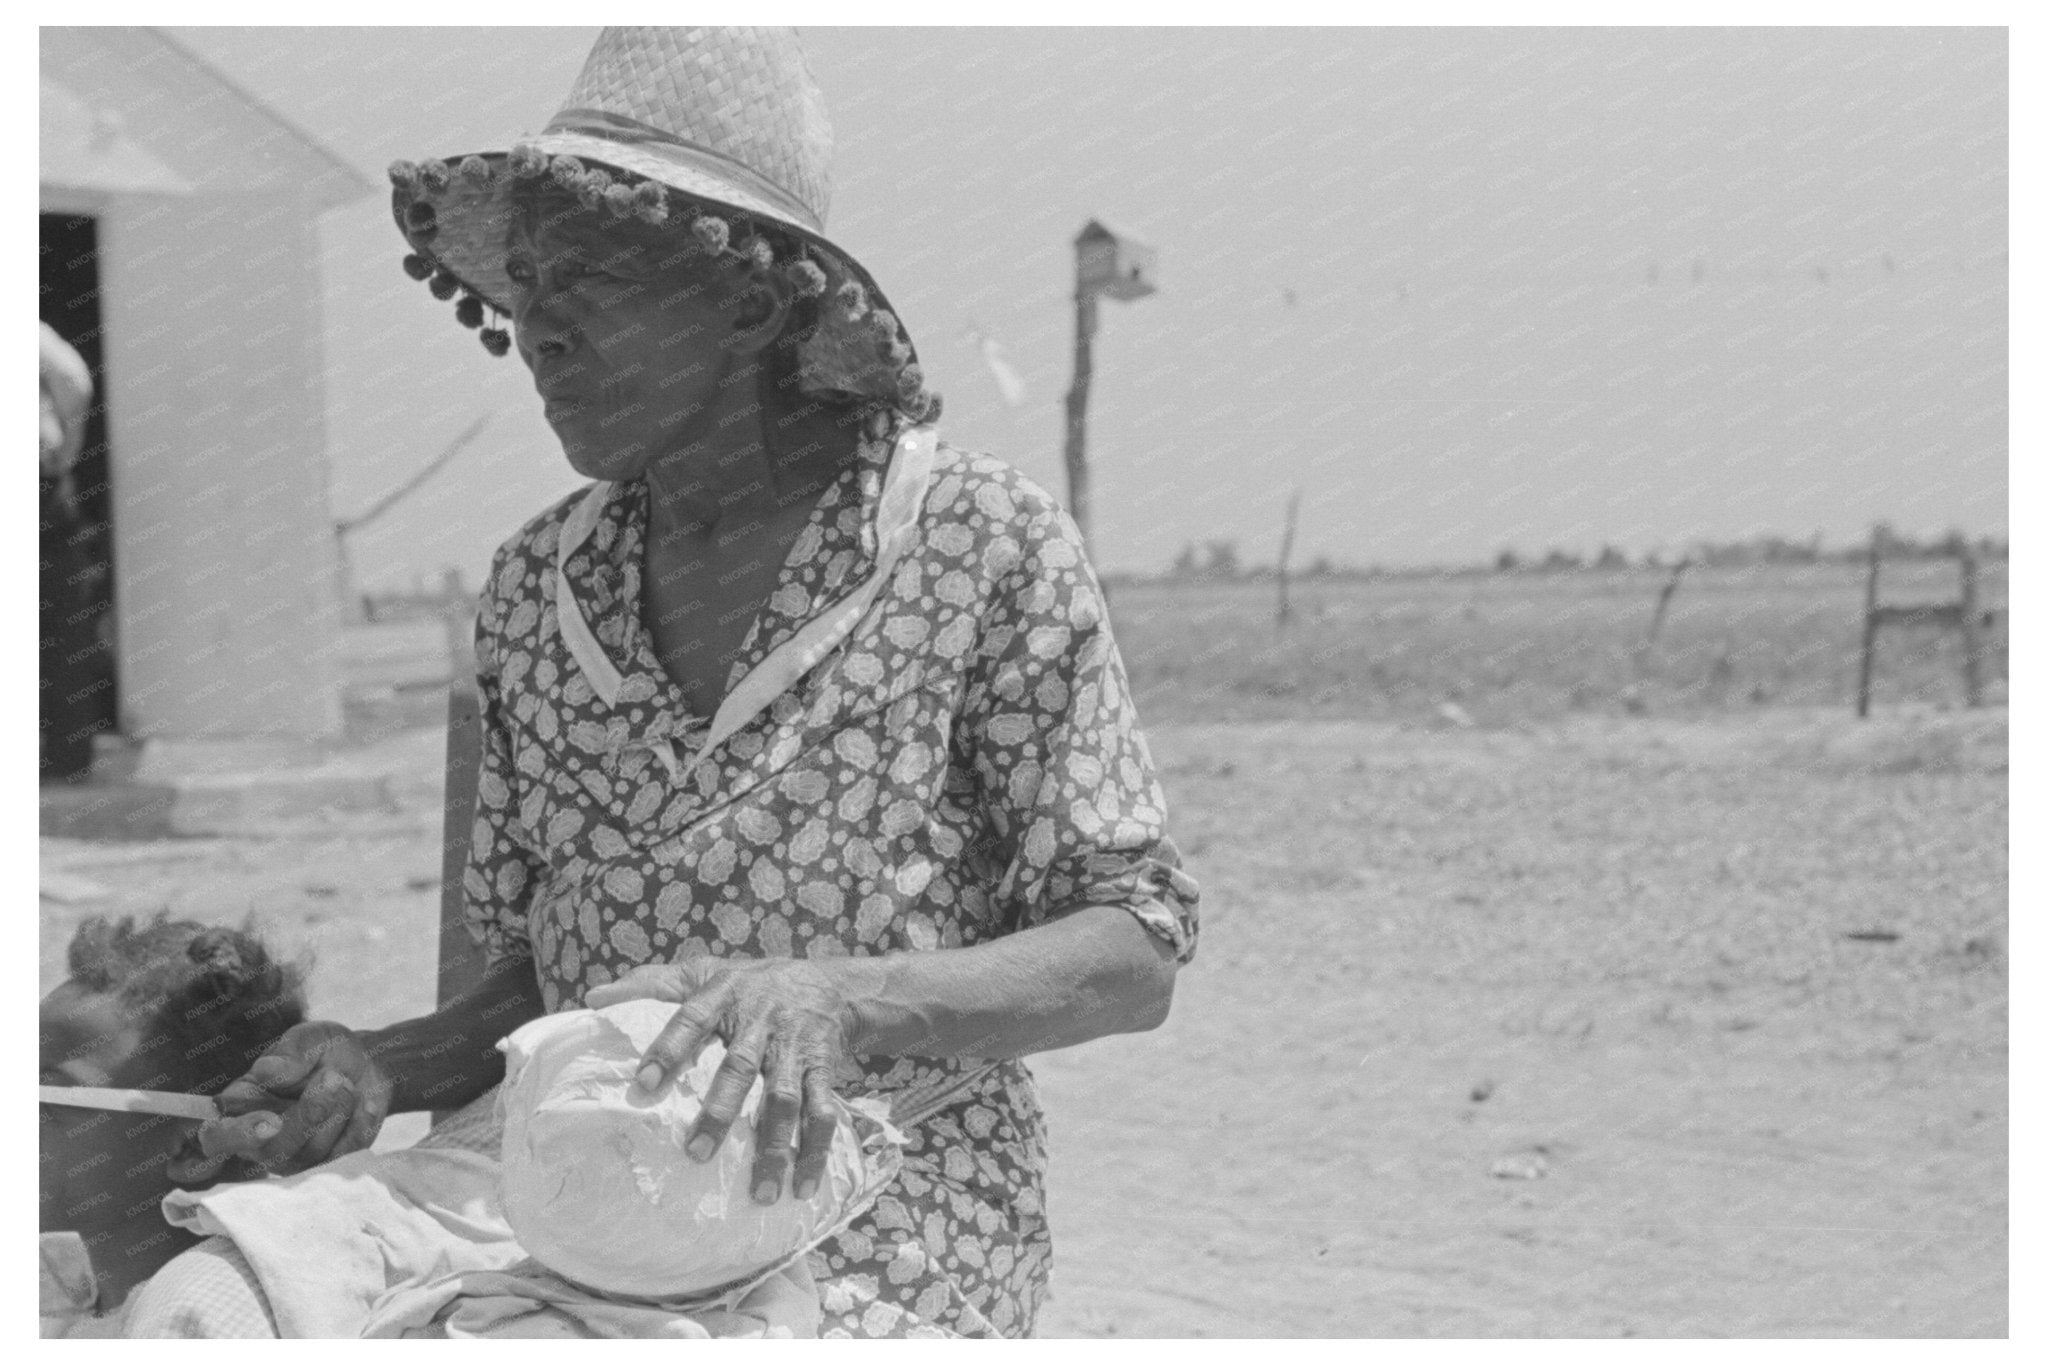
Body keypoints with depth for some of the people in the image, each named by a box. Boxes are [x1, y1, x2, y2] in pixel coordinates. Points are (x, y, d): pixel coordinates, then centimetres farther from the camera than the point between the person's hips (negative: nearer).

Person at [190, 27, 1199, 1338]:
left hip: (891, 1252, -4)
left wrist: (835, 1000, -23)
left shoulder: (988, 547, -7)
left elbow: (1137, 950, -8)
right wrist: (389, 1068, -6)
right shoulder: (534, 588, 7)